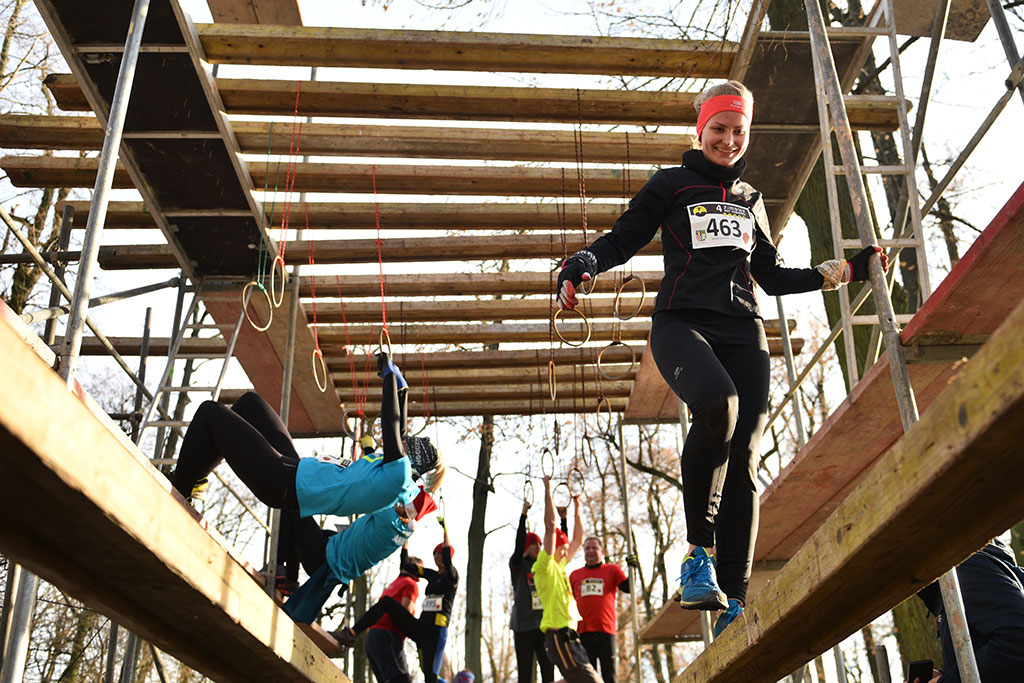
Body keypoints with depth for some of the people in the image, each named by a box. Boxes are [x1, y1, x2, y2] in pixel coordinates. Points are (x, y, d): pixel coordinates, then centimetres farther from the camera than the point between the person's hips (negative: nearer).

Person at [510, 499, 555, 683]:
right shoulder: (517, 565, 2)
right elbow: (519, 543, -13)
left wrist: (563, 519, -2)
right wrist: (524, 514, -18)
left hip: (544, 625, 4)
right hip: (523, 626, -4)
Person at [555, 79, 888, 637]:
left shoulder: (750, 201, 25)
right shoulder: (671, 185, 13)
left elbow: (773, 278, 29)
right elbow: (623, 239, 7)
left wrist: (846, 269, 27)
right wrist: (580, 264, -13)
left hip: (743, 330, 5)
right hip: (682, 323, -4)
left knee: (744, 458, -7)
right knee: (718, 403, -36)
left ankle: (734, 602, -4)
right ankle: (698, 548, -20)